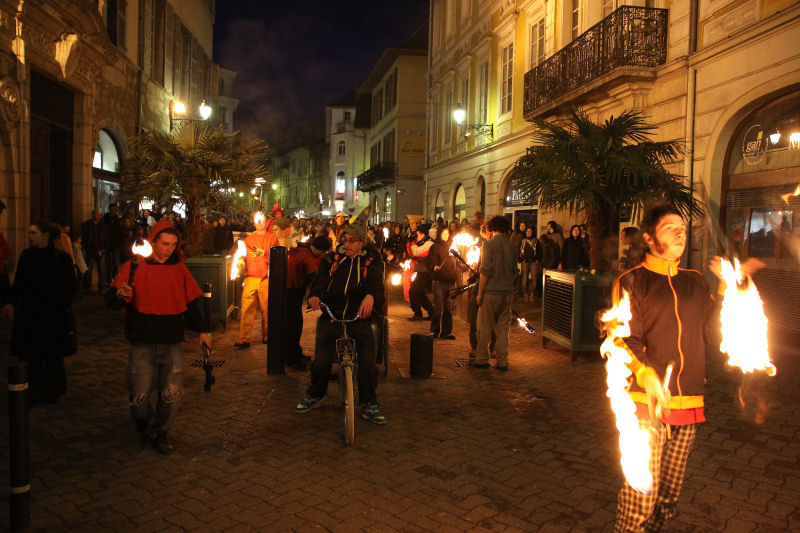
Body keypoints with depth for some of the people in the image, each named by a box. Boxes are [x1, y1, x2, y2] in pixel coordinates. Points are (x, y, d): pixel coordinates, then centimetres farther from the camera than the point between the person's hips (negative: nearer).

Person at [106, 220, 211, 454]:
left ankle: (160, 432, 21)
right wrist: (120, 295, -28)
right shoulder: (134, 267, -1)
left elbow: (193, 301, 14)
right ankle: (144, 426, 32)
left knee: (172, 393, -4)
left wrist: (201, 330, 5)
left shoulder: (179, 269, 9)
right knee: (139, 395, 0)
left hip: (173, 342, 2)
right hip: (142, 343, -2)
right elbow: (111, 299, -4)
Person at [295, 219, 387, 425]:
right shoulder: (331, 260, 11)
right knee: (321, 361, -6)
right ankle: (315, 395, 23)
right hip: (331, 317, 1)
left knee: (368, 362, -15)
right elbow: (319, 282, 1)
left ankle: (369, 405, 3)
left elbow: (378, 288, -5)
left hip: (359, 318, -1)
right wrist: (314, 295, -23)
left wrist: (370, 296, -30)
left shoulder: (371, 264, 8)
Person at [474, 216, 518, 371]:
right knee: (503, 328, 10)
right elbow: (515, 272, 11)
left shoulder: (489, 245, -8)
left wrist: (480, 293, -8)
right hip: (507, 293, 4)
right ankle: (502, 362, 11)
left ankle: (482, 360, 11)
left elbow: (485, 271, -13)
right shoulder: (512, 247, 6)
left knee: (485, 328, 6)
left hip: (491, 291, -4)